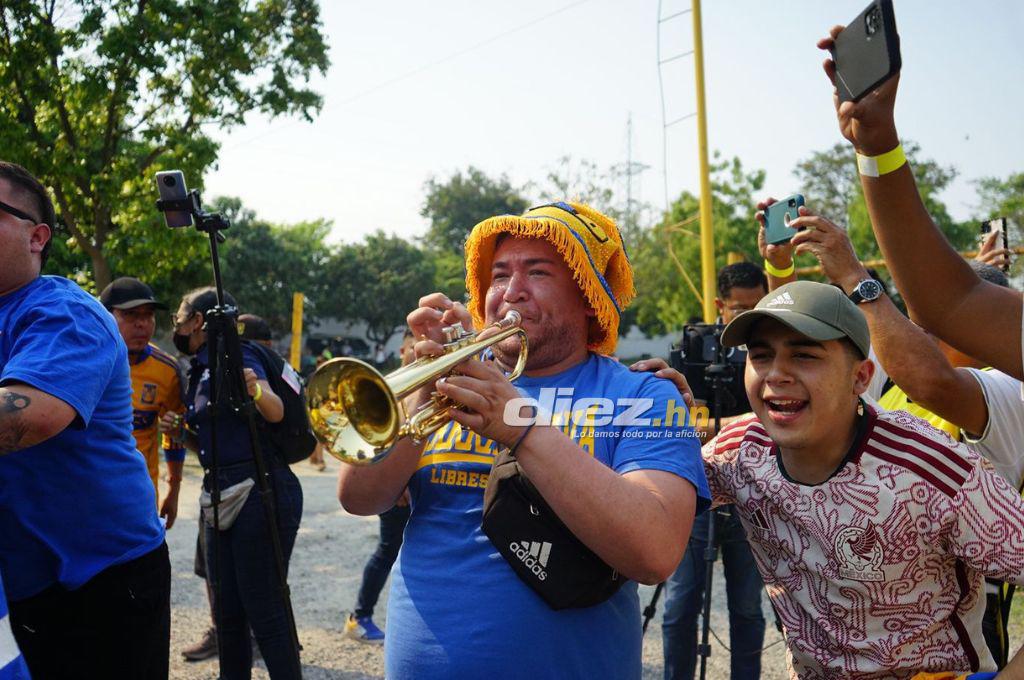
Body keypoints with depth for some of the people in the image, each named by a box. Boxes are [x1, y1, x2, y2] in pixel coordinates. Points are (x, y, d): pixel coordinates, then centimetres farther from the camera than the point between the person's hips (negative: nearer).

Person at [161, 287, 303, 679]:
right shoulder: (199, 371, 18)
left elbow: (276, 412, -25)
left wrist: (255, 390, -45)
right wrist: (181, 433, 6)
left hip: (262, 492, -9)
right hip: (222, 493, 9)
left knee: (265, 612, -8)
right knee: (227, 612, 12)